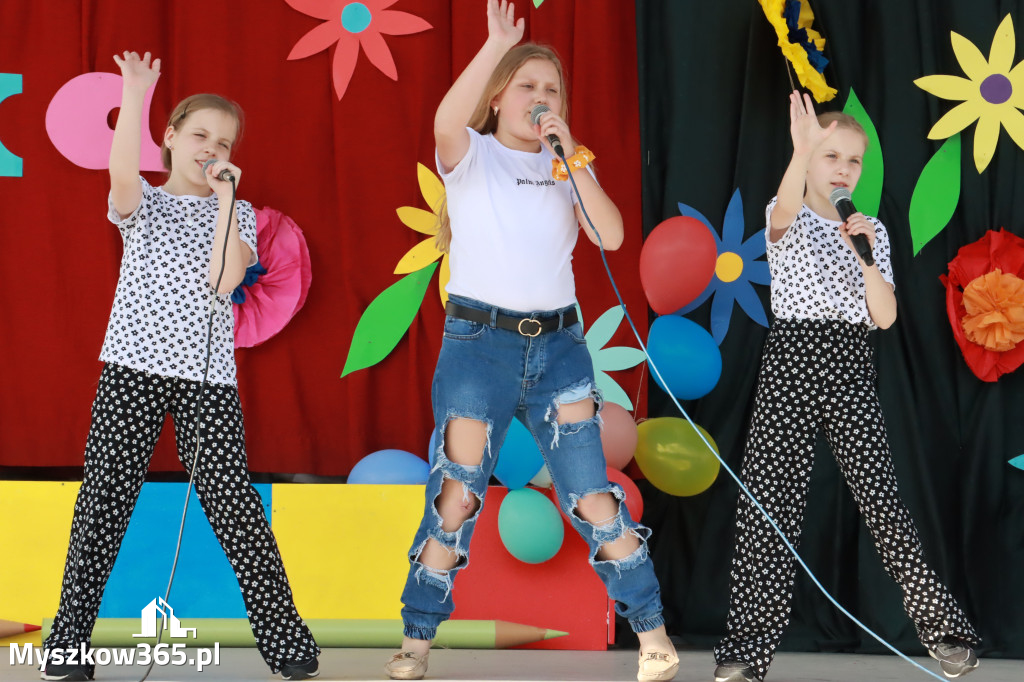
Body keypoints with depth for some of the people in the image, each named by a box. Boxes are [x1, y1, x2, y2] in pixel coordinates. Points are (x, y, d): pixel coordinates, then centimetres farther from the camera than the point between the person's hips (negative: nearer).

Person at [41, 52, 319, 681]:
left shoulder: (237, 215, 12)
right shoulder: (143, 202, 10)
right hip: (133, 366, 0)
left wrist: (226, 196, -6)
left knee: (233, 500, -5)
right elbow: (123, 174, -17)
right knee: (105, 498, -1)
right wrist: (134, 96, -20)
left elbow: (223, 280, -8)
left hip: (206, 375, 0)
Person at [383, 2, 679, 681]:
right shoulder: (472, 157, 0)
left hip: (559, 345, 3)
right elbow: (447, 121, -26)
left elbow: (612, 236, -4)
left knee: (593, 496, -1)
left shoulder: (565, 166, 11)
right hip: (479, 341, -3)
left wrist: (570, 154, -10)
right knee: (455, 498, -2)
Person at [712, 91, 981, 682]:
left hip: (850, 366, 2)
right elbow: (786, 209, -25)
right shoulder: (790, 220, 3)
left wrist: (867, 256, -10)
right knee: (770, 499, -6)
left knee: (882, 495, -4)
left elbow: (885, 316, 5)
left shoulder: (870, 231, 13)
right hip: (793, 359, -2)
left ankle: (942, 626, 6)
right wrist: (802, 152, -44)